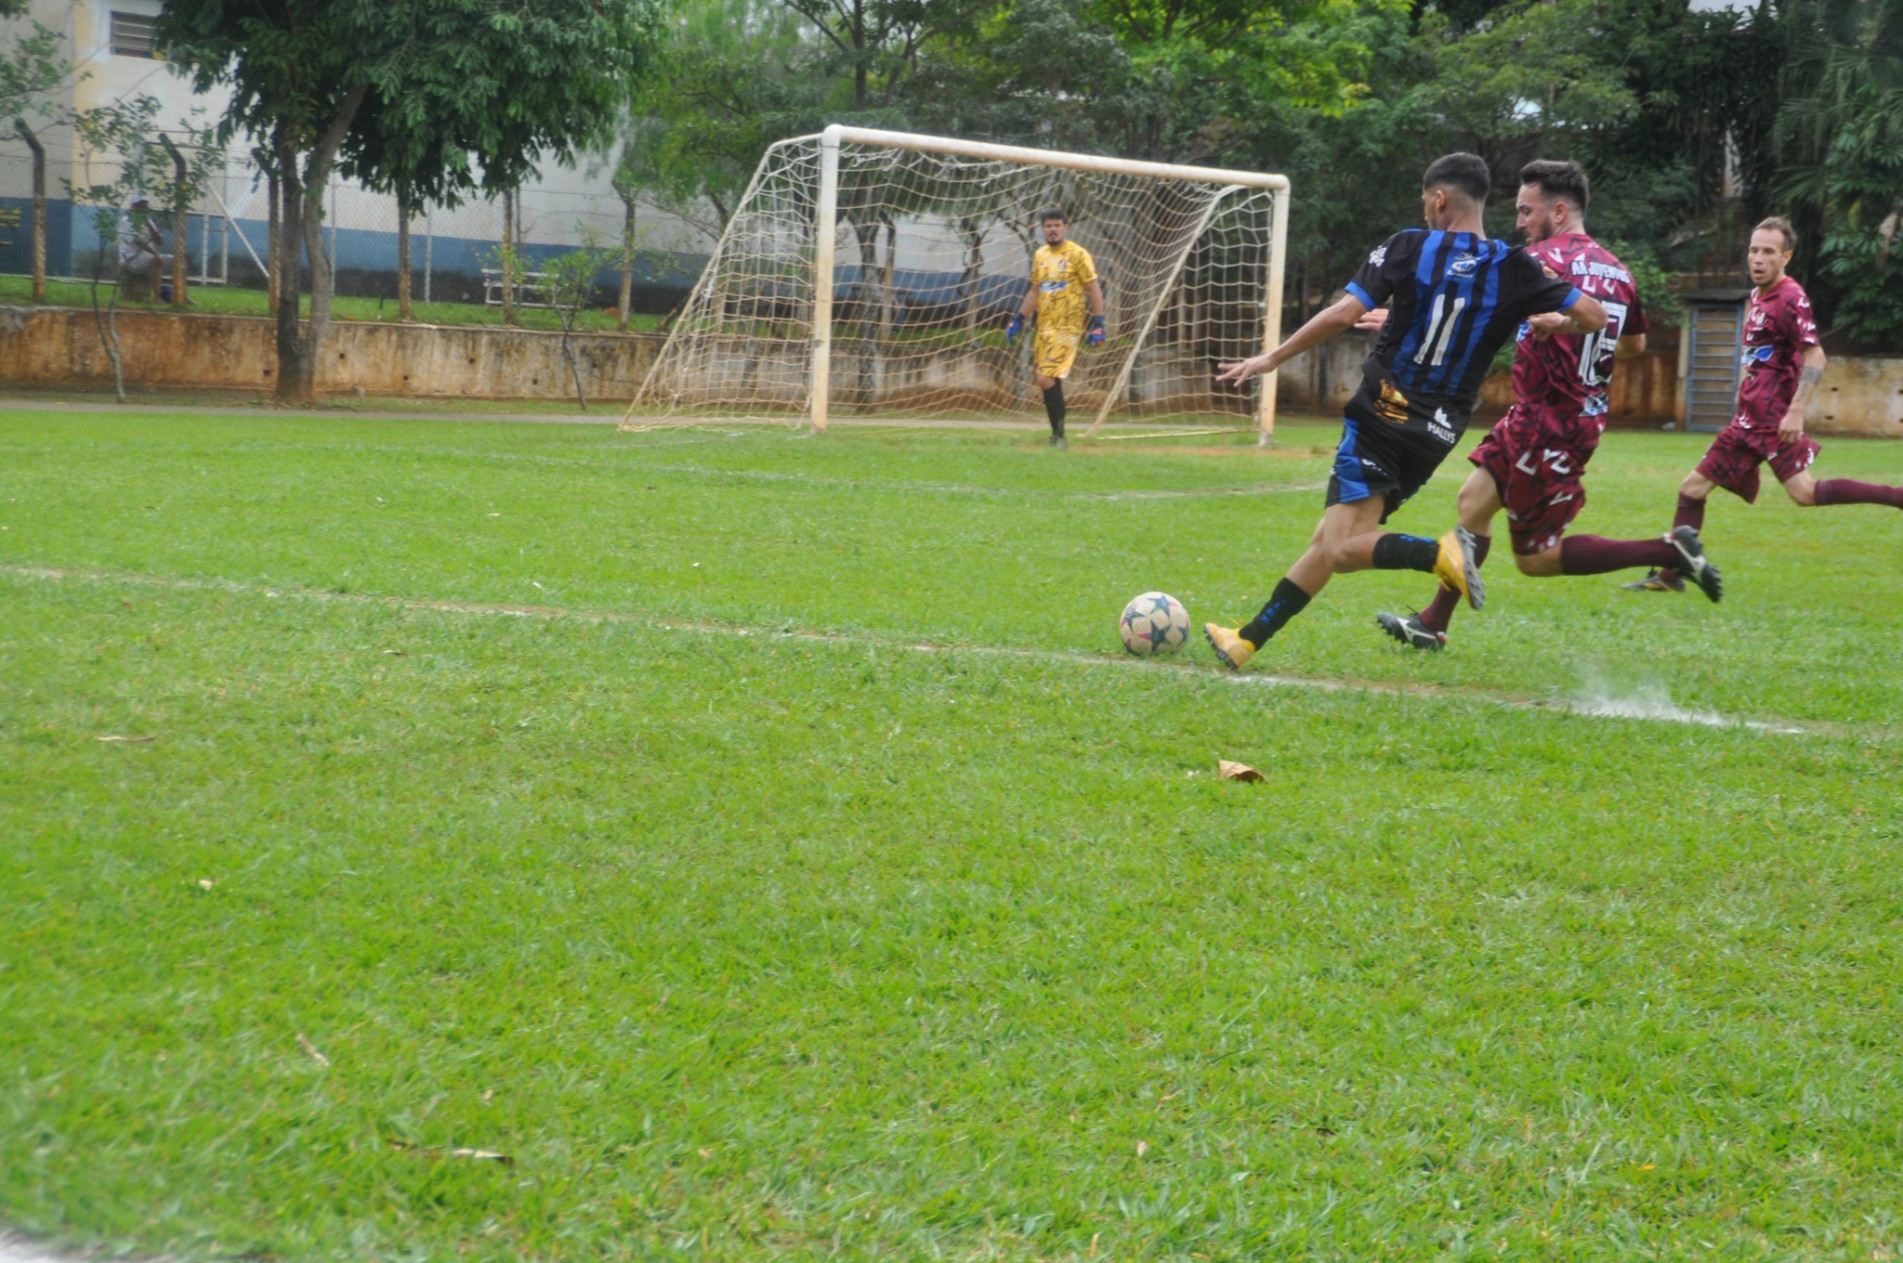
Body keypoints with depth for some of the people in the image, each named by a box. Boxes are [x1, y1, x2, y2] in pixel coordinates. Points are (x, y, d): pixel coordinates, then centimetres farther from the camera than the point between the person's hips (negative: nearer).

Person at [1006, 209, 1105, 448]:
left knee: (1046, 379, -16)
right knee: (1050, 382, 7)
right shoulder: (1040, 255, 14)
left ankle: (1058, 436, -10)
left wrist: (1098, 324, -14)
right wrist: (1018, 320, 18)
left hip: (1067, 328, -7)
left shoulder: (1077, 254, -6)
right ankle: (1057, 435, 16)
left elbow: (1094, 289, -7)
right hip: (1044, 327, 7)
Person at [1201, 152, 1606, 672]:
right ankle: (1247, 641, 15)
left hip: (1382, 415, -5)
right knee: (1329, 540, 10)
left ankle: (1440, 553, -32)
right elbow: (1594, 316, -3)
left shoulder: (1409, 247, -5)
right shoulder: (1515, 270, 1)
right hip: (1440, 431, 5)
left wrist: (1271, 359, -2)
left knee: (1342, 549, -12)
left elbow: (1343, 315, -12)